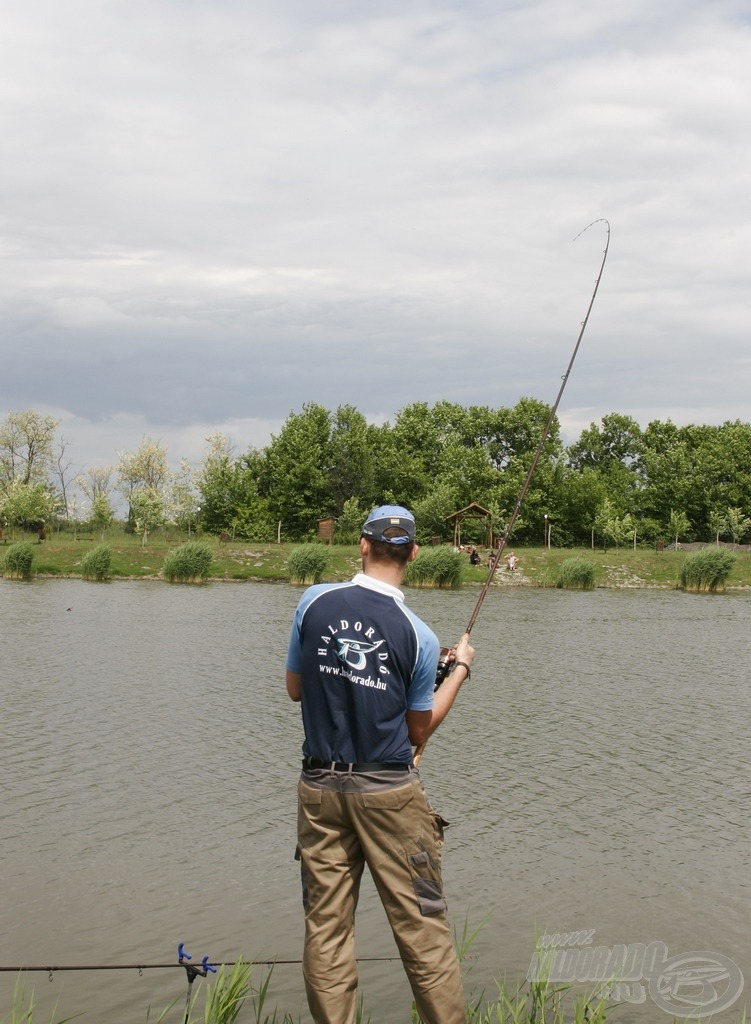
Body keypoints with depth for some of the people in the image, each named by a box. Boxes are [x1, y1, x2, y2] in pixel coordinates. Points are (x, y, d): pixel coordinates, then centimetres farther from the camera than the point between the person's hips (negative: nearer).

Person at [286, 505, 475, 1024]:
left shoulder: (315, 602, -3)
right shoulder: (418, 636, -8)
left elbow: (295, 688, 8)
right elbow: (420, 731, 3)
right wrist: (461, 669, 13)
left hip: (320, 786, 3)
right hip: (391, 792, -2)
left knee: (326, 930, 8)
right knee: (422, 931, 4)